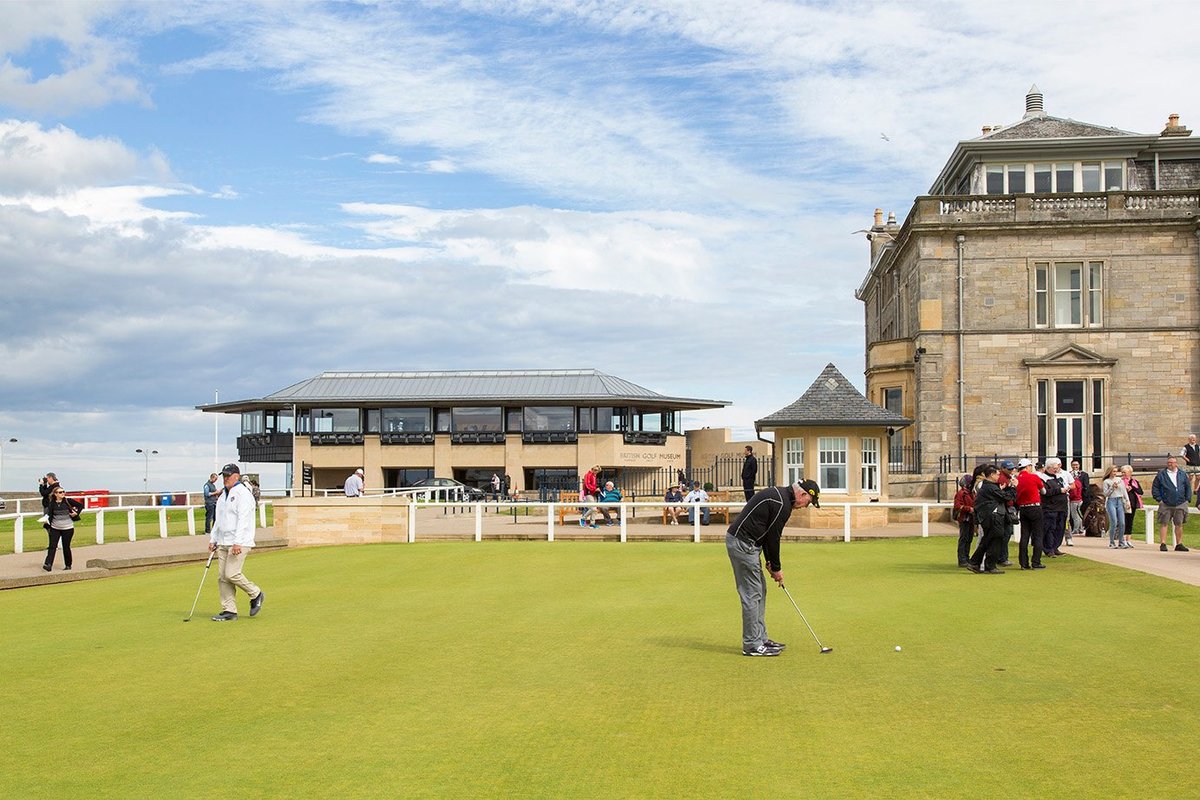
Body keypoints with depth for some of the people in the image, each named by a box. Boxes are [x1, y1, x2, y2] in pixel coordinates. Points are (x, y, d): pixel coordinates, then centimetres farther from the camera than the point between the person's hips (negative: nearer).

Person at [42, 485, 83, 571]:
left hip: (67, 528, -2)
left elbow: (81, 505, 3)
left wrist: (76, 513, -7)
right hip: (55, 528, 2)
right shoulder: (52, 503, 1)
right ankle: (48, 564, -14)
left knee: (66, 547, 5)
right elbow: (50, 514, 7)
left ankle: (68, 565, 18)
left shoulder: (68, 501, -4)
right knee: (52, 546, -8)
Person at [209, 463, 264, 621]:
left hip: (239, 543, -9)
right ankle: (229, 611, 7)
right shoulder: (223, 496, 18)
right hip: (223, 543, 9)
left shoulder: (243, 494, -10)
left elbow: (243, 520, -19)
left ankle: (256, 594, 6)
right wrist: (213, 539, 18)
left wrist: (238, 542, -25)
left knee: (231, 574, -15)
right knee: (222, 577, 3)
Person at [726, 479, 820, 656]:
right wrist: (776, 568, -1)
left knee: (760, 590, 15)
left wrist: (770, 561, 15)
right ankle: (752, 645, 0)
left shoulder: (779, 494, 15)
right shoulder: (783, 504, -17)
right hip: (742, 544, -11)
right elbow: (773, 537, -13)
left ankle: (760, 638, 21)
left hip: (744, 542, 11)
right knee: (752, 594, -6)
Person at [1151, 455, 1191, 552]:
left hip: (1180, 504, 2)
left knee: (1179, 524, 6)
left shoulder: (1182, 474, 9)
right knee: (1164, 524, -3)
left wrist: (1188, 500, 6)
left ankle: (1179, 544, 14)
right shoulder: (1161, 474, 2)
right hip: (1165, 504, -2)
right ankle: (1163, 544, -1)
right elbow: (1154, 487, 3)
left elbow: (1188, 487, 15)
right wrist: (1159, 499, -5)